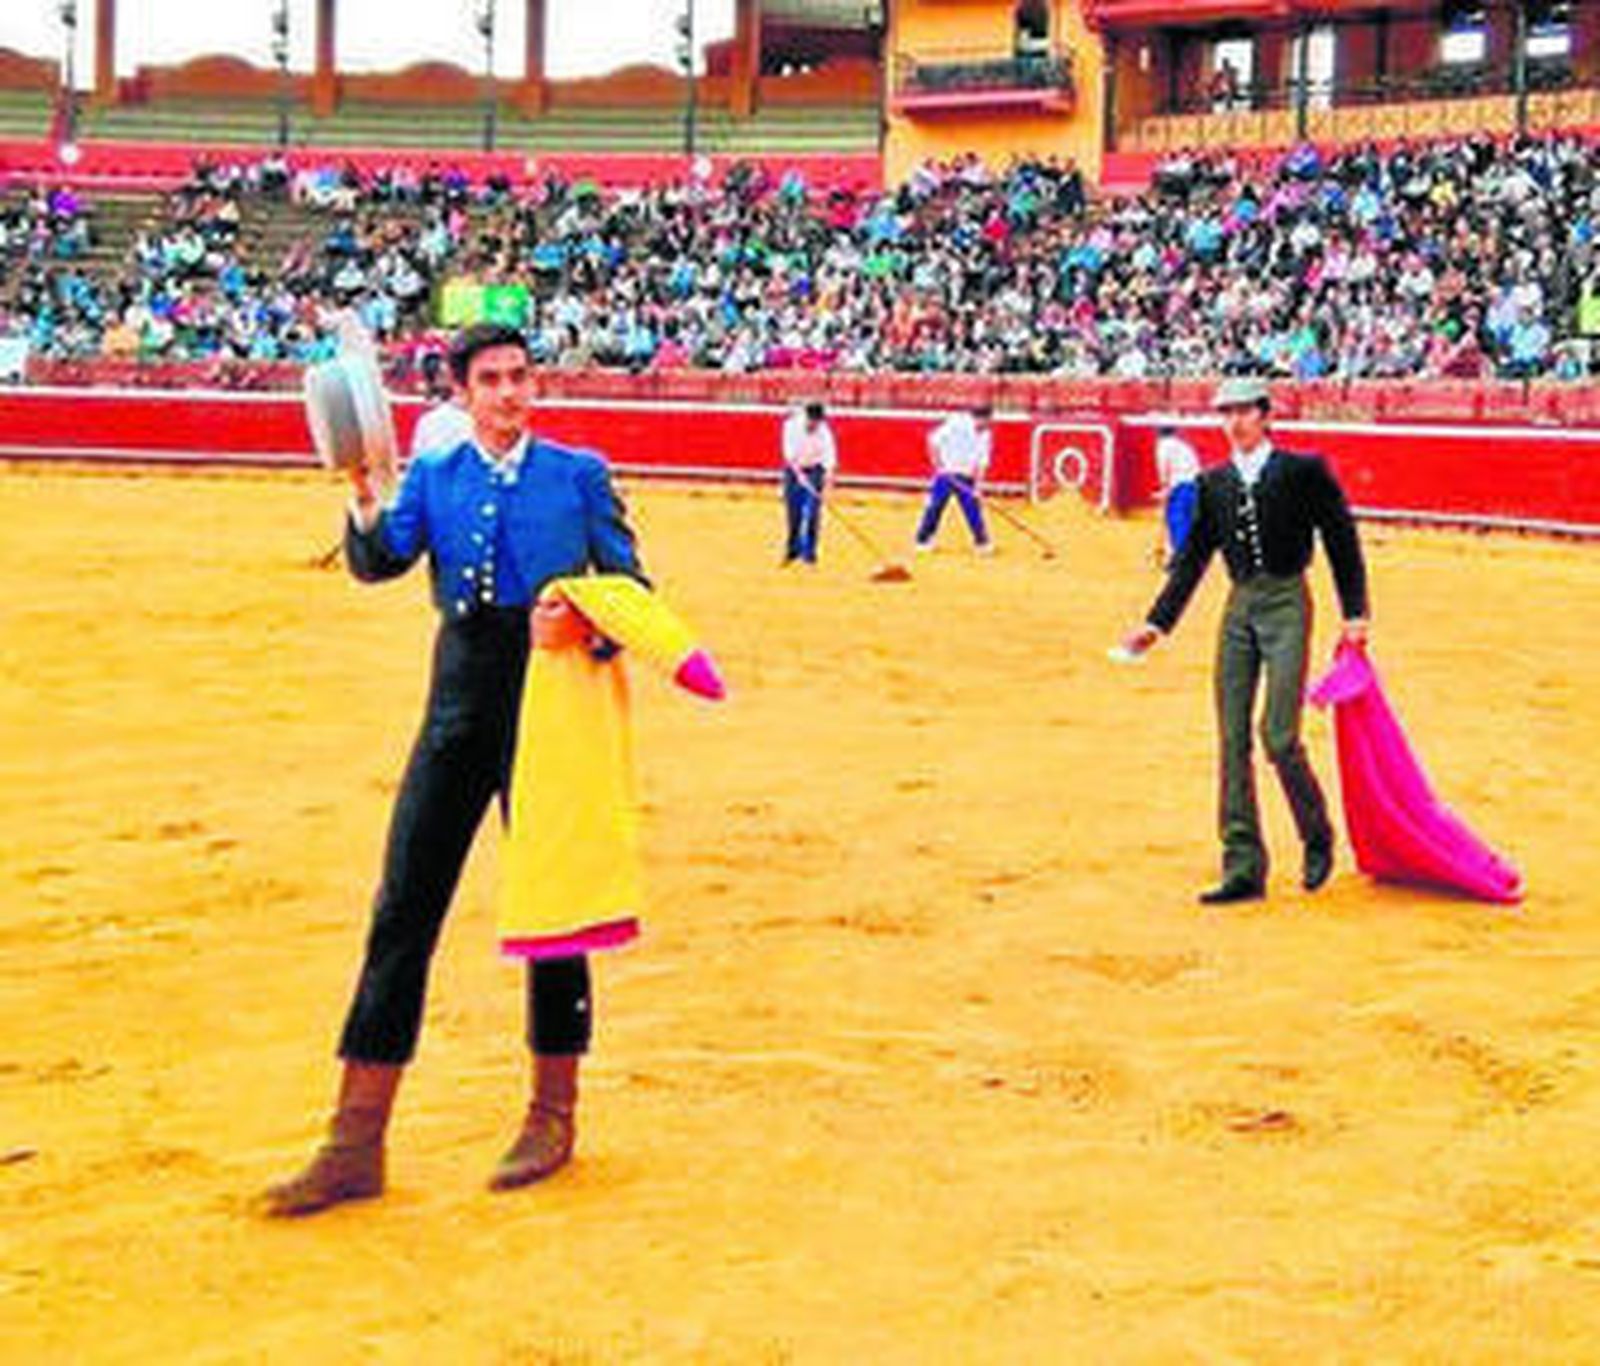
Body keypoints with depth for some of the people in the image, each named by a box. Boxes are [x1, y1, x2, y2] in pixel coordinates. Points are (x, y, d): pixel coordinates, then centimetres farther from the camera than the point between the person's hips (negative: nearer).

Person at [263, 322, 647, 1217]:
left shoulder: (580, 474, 6)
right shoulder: (434, 475, 11)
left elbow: (629, 582, 6)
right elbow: (379, 563, -3)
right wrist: (366, 502, -22)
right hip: (461, 711, 2)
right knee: (404, 908, -1)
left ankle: (554, 1114, 20)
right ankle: (357, 1143, 3)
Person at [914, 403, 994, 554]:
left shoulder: (986, 435, 0)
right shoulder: (957, 423, -15)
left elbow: (981, 463, 0)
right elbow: (934, 440, -13)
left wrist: (978, 486, -9)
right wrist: (938, 464, -15)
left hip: (966, 478, 4)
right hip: (945, 474, -4)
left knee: (973, 509, 2)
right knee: (934, 507, -2)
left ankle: (982, 542, 13)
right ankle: (923, 540, 9)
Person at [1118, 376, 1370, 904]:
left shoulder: (1304, 471, -3)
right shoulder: (1214, 483, 10)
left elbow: (1342, 540, 1)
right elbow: (1192, 560, 13)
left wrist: (1354, 614, -2)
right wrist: (1157, 623, 8)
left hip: (1286, 603, -5)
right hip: (1238, 609, 5)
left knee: (1279, 737, -10)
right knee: (1233, 739, 2)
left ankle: (1317, 838, 16)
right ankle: (1243, 868, 7)